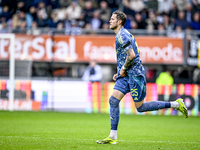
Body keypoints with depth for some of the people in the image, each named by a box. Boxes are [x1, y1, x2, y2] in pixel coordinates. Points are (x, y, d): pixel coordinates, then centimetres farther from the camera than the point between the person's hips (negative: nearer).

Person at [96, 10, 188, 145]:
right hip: (126, 75, 10)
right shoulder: (122, 35, 18)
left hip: (135, 75, -10)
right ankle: (113, 137, -5)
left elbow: (132, 55, -25)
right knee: (113, 100, -2)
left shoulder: (122, 36, -14)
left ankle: (176, 104, 5)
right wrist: (120, 73, 19)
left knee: (140, 107, -4)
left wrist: (123, 69, -11)